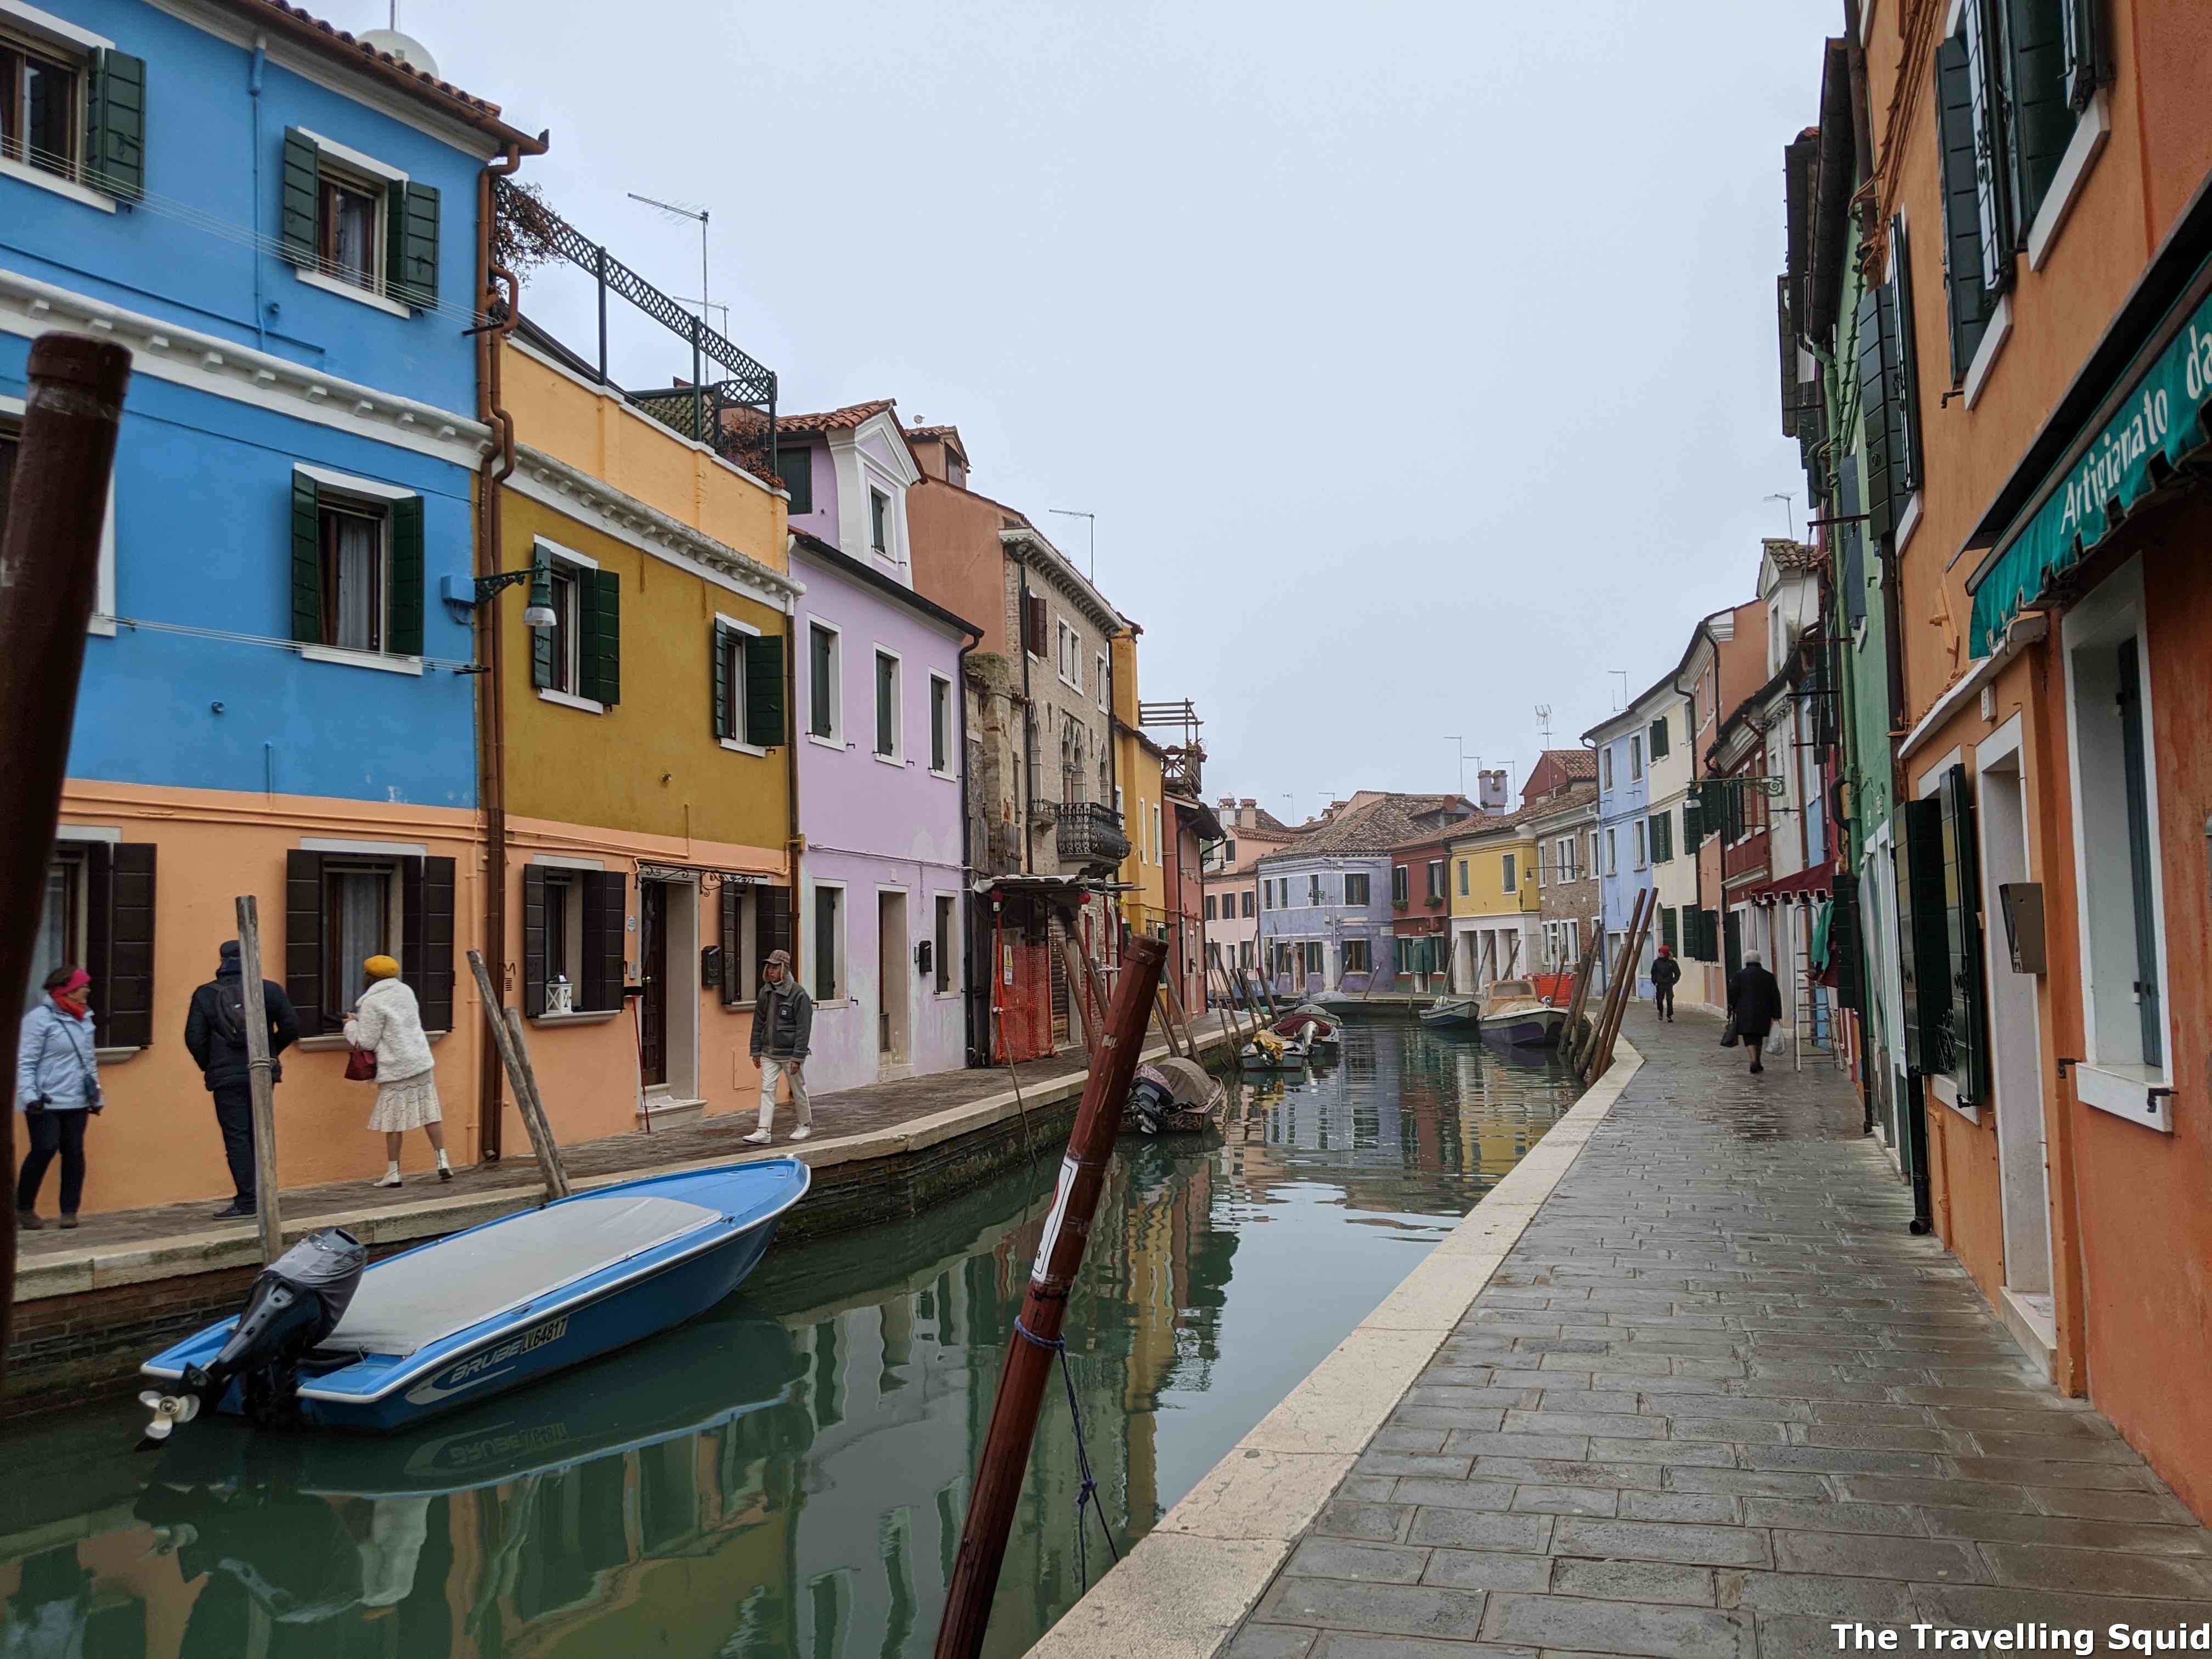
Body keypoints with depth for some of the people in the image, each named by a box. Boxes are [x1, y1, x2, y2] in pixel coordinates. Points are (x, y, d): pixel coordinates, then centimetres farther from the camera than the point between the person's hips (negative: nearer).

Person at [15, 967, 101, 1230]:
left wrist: (96, 1095, 20)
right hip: (46, 1103, -6)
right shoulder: (39, 1018, -9)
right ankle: (23, 1208, 11)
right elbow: (25, 1062, -11)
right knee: (44, 1150, -7)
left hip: (76, 1102, 6)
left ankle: (69, 1210, 12)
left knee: (74, 1152, 4)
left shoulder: (84, 1018, 12)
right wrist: (30, 1096, -19)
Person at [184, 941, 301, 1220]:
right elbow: (291, 1027, -1)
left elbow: (194, 1038, -7)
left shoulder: (205, 995, -2)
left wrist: (207, 1066, 9)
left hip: (226, 1077, -2)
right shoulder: (270, 990, 2)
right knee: (259, 1135, 13)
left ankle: (247, 1200, -5)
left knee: (236, 1137, 0)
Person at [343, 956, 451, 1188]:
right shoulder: (405, 991, 10)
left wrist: (351, 1025, 8)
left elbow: (365, 1042, -10)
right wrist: (362, 1020, 22)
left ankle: (393, 1173, 9)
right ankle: (443, 1163, 8)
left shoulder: (373, 1003, -13)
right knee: (430, 1116, 9)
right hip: (421, 1063, 6)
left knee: (394, 1123, 3)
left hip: (396, 1069, -6)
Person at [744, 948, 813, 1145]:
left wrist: (798, 1058, -19)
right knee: (767, 1089, -2)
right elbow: (758, 1023, 11)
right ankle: (764, 1132, -3)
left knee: (798, 1090, 9)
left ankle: (806, 1125, 28)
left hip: (790, 1053, -5)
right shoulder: (765, 992, 4)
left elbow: (803, 1029, -16)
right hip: (769, 1053, 5)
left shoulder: (798, 994, -14)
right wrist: (756, 1050, 9)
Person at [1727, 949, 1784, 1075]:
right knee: (1759, 1037, 16)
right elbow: (1776, 997, 5)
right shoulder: (1768, 976, 7)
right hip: (1763, 1013, 3)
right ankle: (1758, 1064, 23)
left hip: (1745, 1012, -3)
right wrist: (1776, 1015, 7)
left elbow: (1732, 994, -3)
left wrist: (1731, 1010, 6)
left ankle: (1754, 1061, -23)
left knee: (1749, 1037, -3)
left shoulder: (1740, 975, -2)